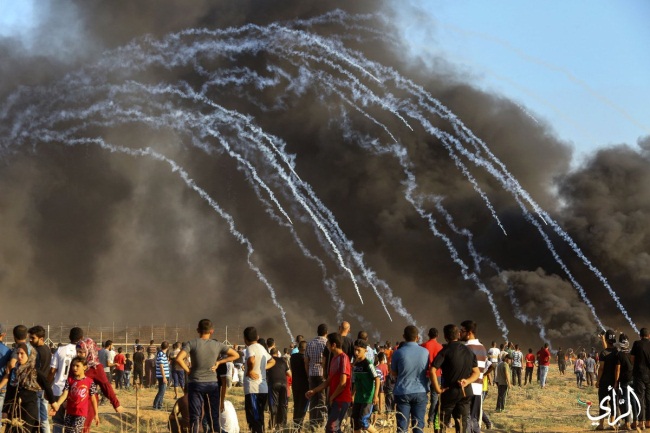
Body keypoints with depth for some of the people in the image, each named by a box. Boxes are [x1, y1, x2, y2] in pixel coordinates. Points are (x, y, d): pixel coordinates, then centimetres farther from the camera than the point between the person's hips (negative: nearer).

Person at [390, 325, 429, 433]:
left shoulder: (398, 353, -9)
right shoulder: (425, 352, -3)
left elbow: (393, 373, 2)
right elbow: (427, 371, 10)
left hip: (402, 392, -1)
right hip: (420, 392, 1)